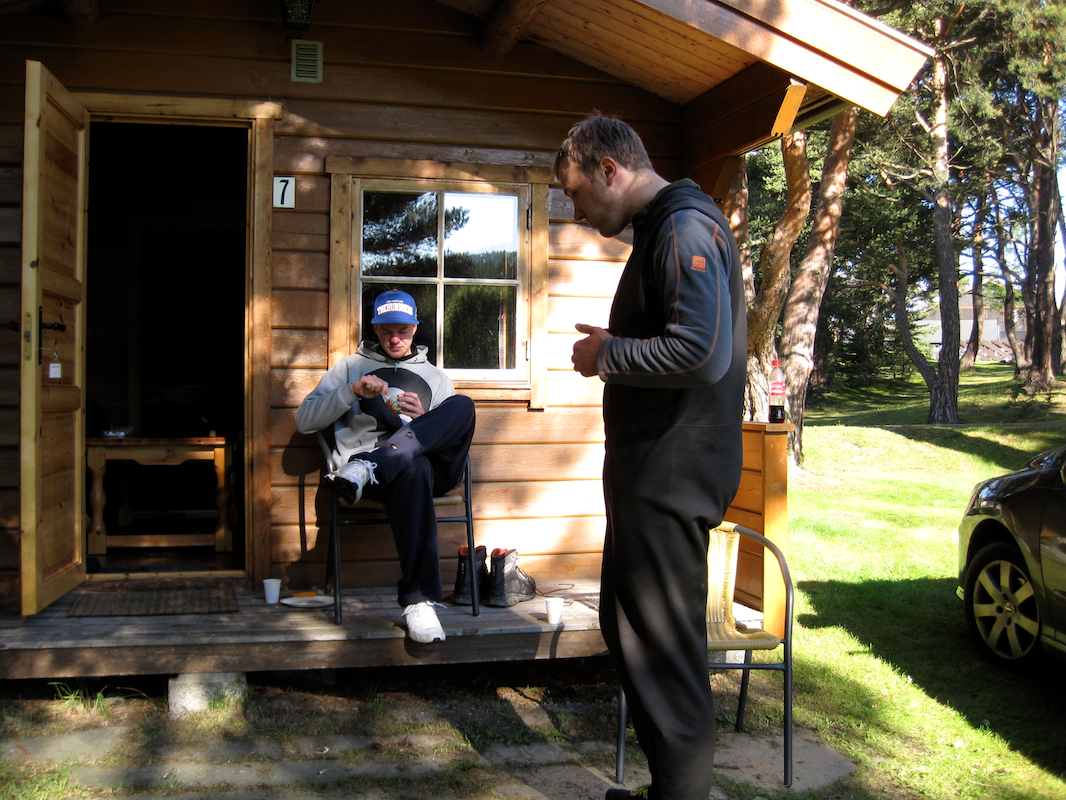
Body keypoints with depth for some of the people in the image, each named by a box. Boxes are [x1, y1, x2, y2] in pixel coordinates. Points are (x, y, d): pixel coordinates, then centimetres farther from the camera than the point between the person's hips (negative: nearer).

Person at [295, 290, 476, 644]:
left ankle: (367, 467, -40)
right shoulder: (350, 367, 24)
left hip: (430, 464, 2)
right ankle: (419, 601, -42)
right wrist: (352, 392, -3)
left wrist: (423, 420, -4)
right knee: (414, 468, -41)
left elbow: (452, 430, 17)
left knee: (463, 405, -28)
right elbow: (304, 421, 12)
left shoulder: (435, 377, 28)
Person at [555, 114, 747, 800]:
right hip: (655, 473, 11)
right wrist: (614, 344, 10)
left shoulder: (684, 227, -15)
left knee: (664, 653, -1)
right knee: (627, 629, 20)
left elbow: (704, 353, -28)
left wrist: (609, 355, -14)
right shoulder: (662, 229, 18)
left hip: (672, 479, -11)